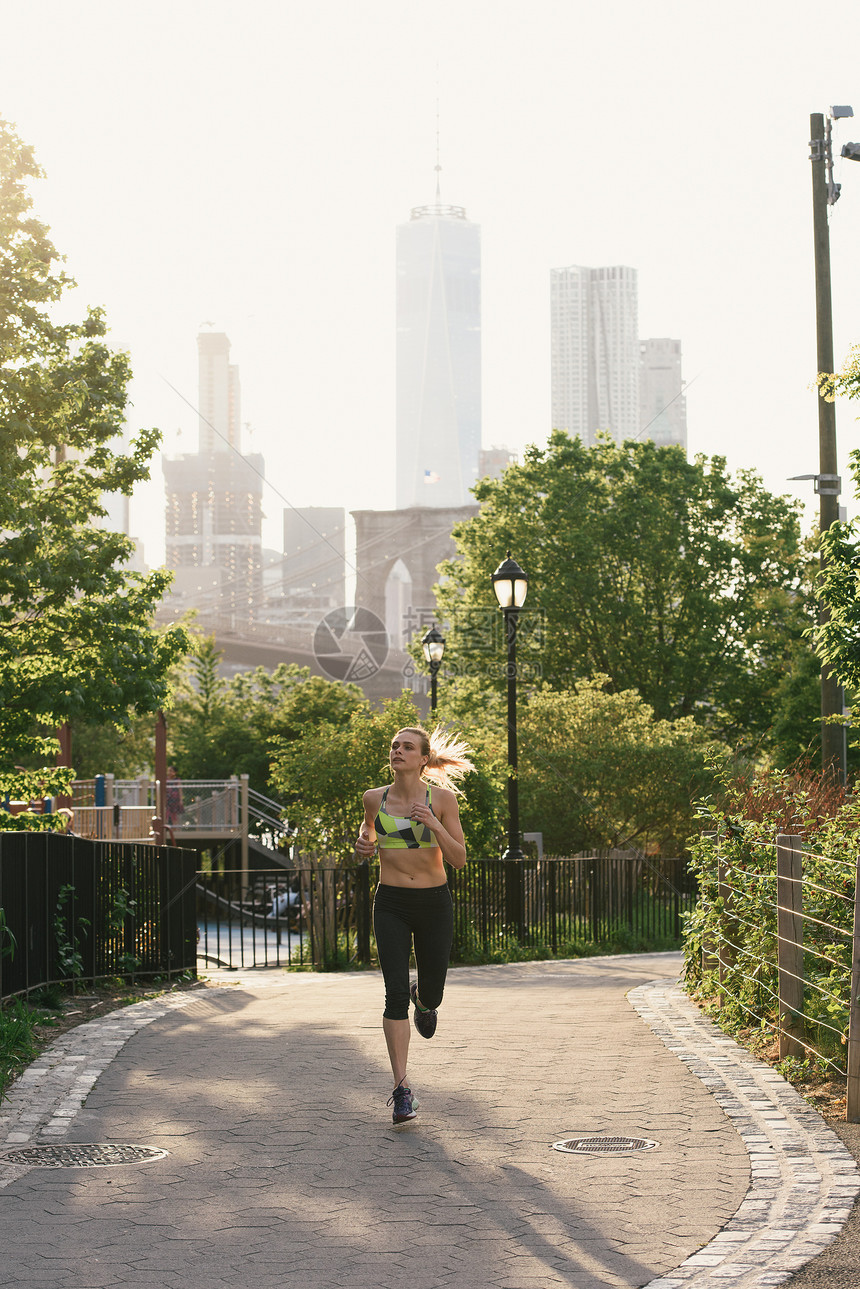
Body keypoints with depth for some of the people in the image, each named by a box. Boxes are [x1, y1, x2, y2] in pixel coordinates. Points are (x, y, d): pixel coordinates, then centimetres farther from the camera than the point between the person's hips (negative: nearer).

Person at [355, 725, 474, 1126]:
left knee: (430, 993, 10)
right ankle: (402, 1089, -9)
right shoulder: (375, 798, 0)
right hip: (391, 904, 0)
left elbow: (459, 859, -7)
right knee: (396, 993, -13)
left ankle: (423, 1001, 51)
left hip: (434, 902, 0)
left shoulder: (442, 798, -6)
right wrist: (364, 844, 0)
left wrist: (434, 826, -23)